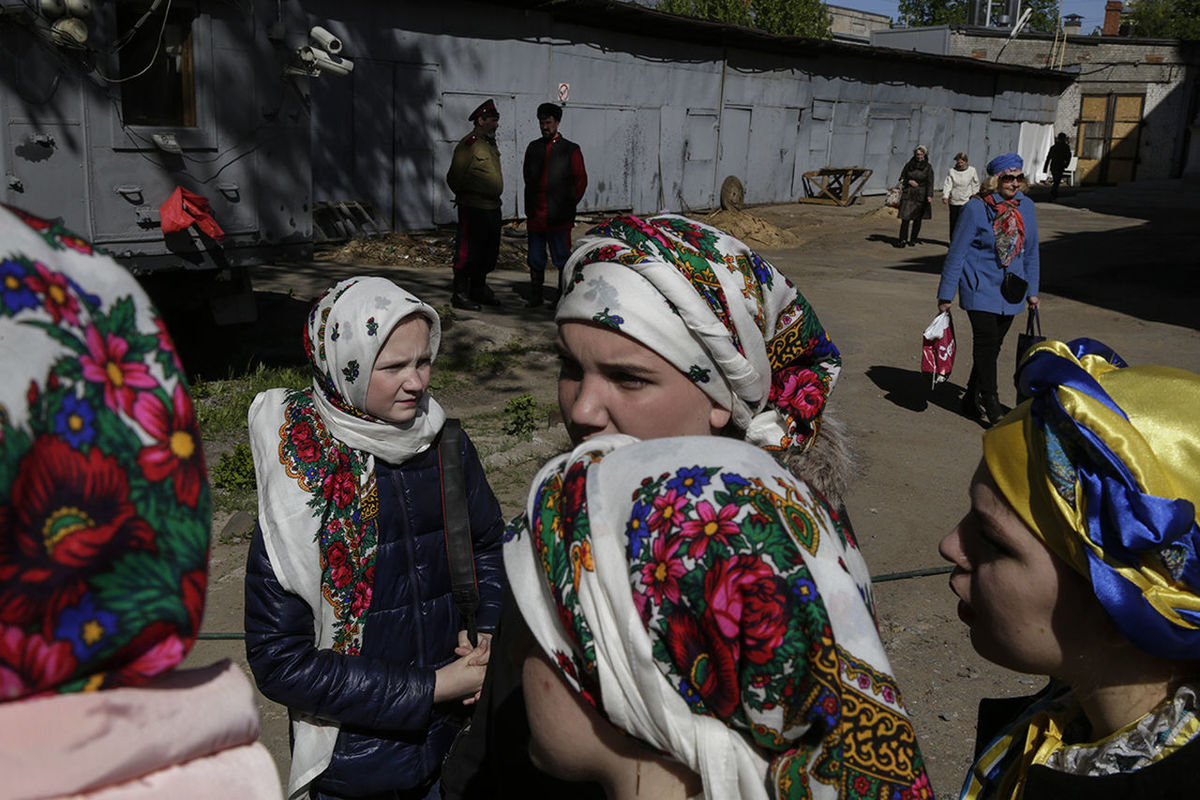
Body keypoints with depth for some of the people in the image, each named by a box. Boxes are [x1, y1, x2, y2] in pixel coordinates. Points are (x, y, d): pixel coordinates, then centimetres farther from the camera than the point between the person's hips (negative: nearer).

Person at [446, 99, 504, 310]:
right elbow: (454, 178, -10)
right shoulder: (468, 145, -12)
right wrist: (465, 196, 2)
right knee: (468, 252, -4)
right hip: (473, 208, -9)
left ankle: (479, 289, 26)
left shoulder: (491, 144, 15)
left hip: (492, 208, 9)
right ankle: (460, 294, 4)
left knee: (489, 253, 14)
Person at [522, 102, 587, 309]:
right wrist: (530, 208, 13)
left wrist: (569, 205, -1)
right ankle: (535, 296, 20)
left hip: (559, 218, -4)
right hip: (535, 216, 4)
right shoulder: (533, 148, 12)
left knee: (562, 260, 0)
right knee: (535, 260, 10)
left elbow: (581, 180, 2)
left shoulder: (571, 150, 0)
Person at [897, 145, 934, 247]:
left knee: (917, 218, 5)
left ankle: (913, 239, 16)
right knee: (905, 217, -10)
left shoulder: (928, 167, 1)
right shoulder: (909, 165, 6)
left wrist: (929, 196, -16)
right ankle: (902, 240, -8)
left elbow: (930, 183, -4)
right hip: (908, 194, 1)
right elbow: (902, 178, 13)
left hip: (921, 196, 0)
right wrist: (909, 181, -8)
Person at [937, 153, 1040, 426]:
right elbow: (957, 252, -6)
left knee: (993, 347, 10)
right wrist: (946, 294, -6)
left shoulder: (1026, 207, 5)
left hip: (1010, 291, 5)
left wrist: (1032, 291, 16)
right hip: (980, 288, -5)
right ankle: (992, 406, -5)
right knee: (986, 343, -12)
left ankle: (972, 401, 23)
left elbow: (1031, 251, 16)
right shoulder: (976, 208, -10)